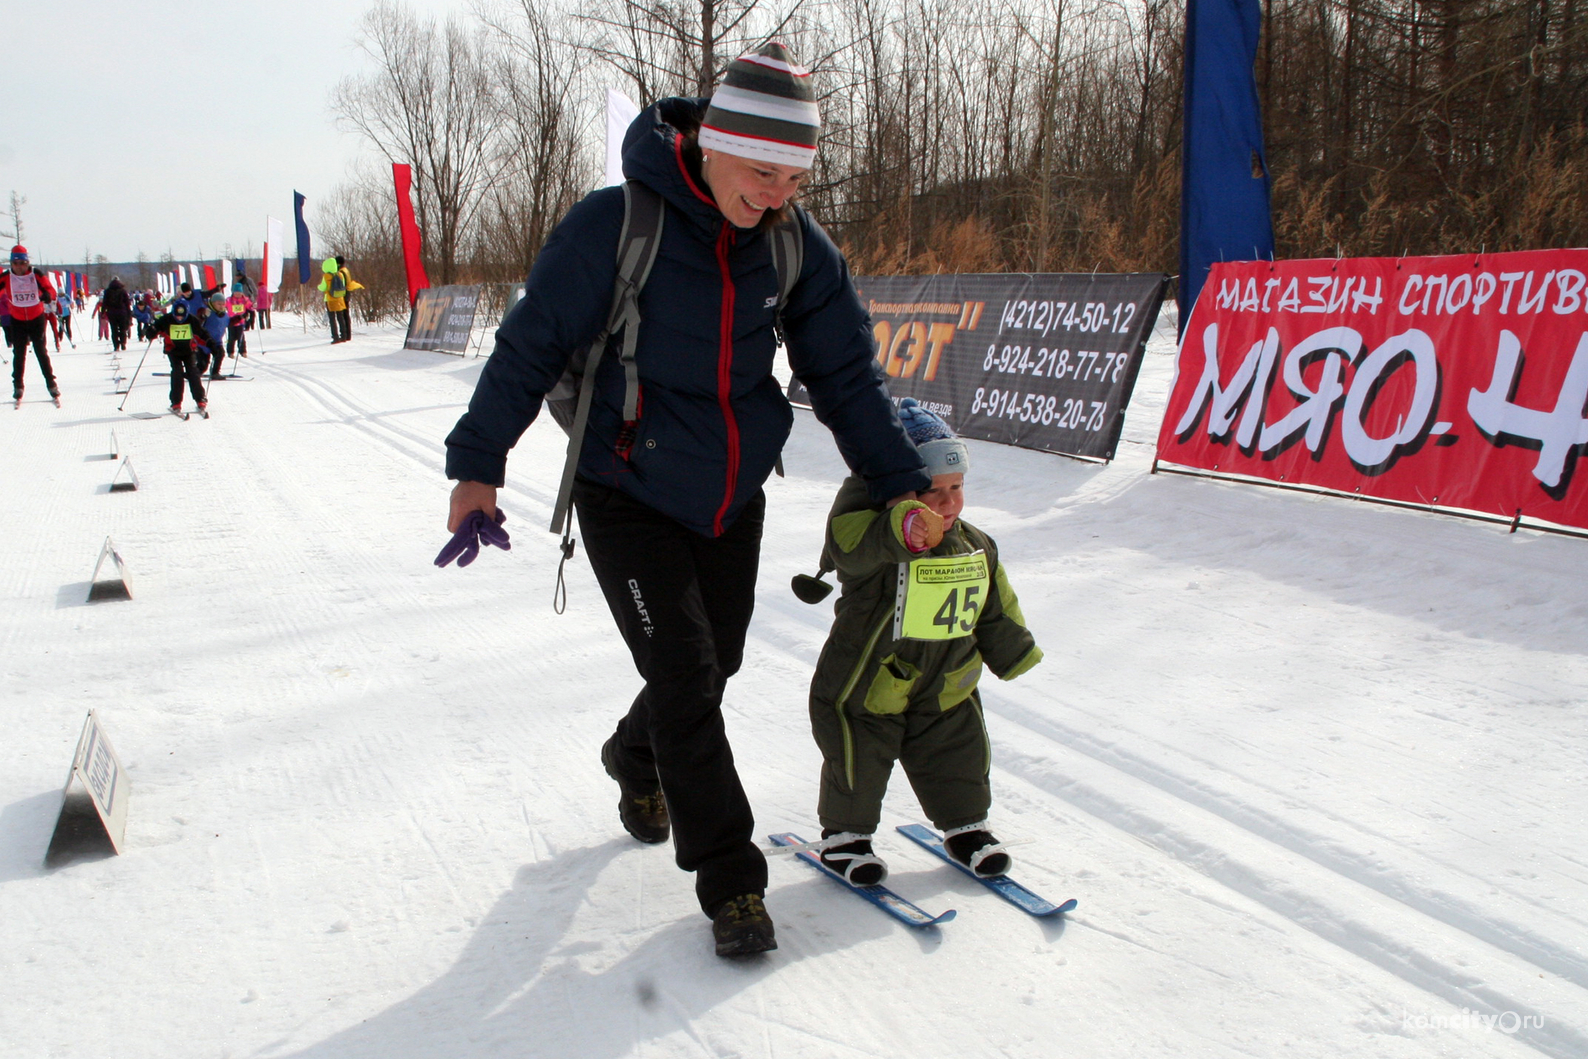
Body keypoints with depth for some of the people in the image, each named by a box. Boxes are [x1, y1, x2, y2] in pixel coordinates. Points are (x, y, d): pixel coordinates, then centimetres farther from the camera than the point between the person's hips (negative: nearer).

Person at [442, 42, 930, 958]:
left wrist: (900, 481, -3)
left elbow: (847, 375, 1)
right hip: (629, 495, -5)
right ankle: (731, 880, 6)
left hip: (733, 498, 5)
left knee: (713, 667, 16)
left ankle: (638, 759, 49)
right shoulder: (617, 225, -20)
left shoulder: (799, 246, -7)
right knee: (685, 681, -9)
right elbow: (532, 345, -12)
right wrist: (478, 464, -11)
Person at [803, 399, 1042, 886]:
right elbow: (852, 539, -47)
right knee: (859, 765, 3)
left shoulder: (976, 548, 1)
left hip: (947, 689, 6)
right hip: (868, 687, -5)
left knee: (958, 759, 15)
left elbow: (997, 609, 13)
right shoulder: (874, 540, -21)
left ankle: (965, 825, 40)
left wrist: (1015, 654, 17)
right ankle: (844, 834, 27)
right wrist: (904, 528, -64)